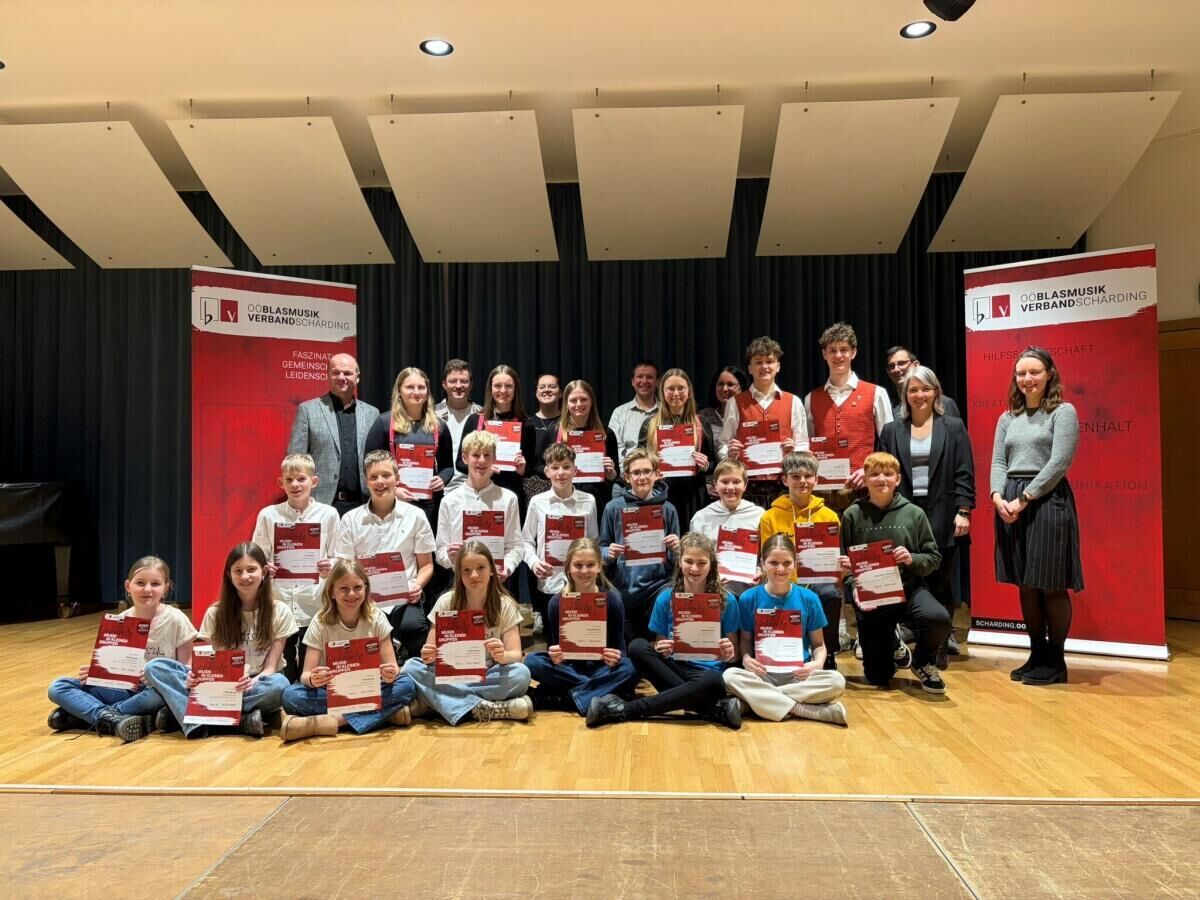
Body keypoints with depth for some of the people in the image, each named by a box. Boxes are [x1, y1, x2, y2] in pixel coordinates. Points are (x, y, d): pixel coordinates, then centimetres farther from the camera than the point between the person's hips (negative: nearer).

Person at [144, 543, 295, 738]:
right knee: (155, 667, -16)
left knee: (279, 684, -38)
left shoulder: (280, 612, -2)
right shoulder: (215, 613, 5)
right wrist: (197, 676, -23)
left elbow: (271, 667, -6)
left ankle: (182, 713, -29)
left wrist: (254, 681, -28)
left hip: (256, 692, -2)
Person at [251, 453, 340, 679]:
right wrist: (264, 569, -14)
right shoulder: (268, 515, 4)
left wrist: (329, 570, -17)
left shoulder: (328, 514, 1)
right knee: (281, 677, 9)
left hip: (315, 607, -1)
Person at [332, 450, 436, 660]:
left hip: (404, 600, 0)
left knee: (412, 627, -32)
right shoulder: (351, 520, 10)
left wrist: (418, 585, -9)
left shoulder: (415, 516, 8)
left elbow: (426, 565, 12)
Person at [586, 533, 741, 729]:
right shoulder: (666, 598, 2)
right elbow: (659, 645, 9)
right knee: (637, 646, -26)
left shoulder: (726, 600, -1)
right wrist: (661, 650, -16)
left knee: (712, 680, -40)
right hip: (674, 668, 3)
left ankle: (625, 710, -31)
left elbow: (734, 655, 6)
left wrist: (728, 654, -18)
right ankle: (715, 709, -27)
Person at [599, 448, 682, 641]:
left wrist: (675, 550, -15)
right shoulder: (614, 508, 0)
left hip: (657, 585, 0)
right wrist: (609, 554, -16)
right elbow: (601, 548, 6)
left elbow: (675, 561, 8)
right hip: (622, 587, 0)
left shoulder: (667, 509, 3)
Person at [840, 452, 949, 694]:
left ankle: (922, 662, 2)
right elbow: (843, 561, 1)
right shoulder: (853, 515, -1)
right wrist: (854, 586, -16)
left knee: (938, 619, -35)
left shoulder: (913, 513, 1)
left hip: (909, 587, 0)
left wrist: (912, 560, -16)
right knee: (878, 678, 1)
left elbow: (933, 558, 4)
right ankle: (893, 645, 40)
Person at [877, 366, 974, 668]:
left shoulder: (953, 427, 7)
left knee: (940, 583, 4)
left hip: (943, 517, -1)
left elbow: (964, 474, 2)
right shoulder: (891, 430, 10)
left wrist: (963, 511, -7)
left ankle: (941, 646, 15)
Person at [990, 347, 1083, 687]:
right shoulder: (1007, 418, 15)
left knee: (1051, 586, 0)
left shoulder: (1063, 411, -1)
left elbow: (1058, 463, -11)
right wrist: (998, 497, -9)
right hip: (1010, 505, 5)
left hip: (1047, 502, -5)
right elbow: (998, 462, 10)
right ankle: (1037, 654, 21)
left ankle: (1055, 660, 11)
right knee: (1026, 585, 10)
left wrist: (1024, 499, -16)